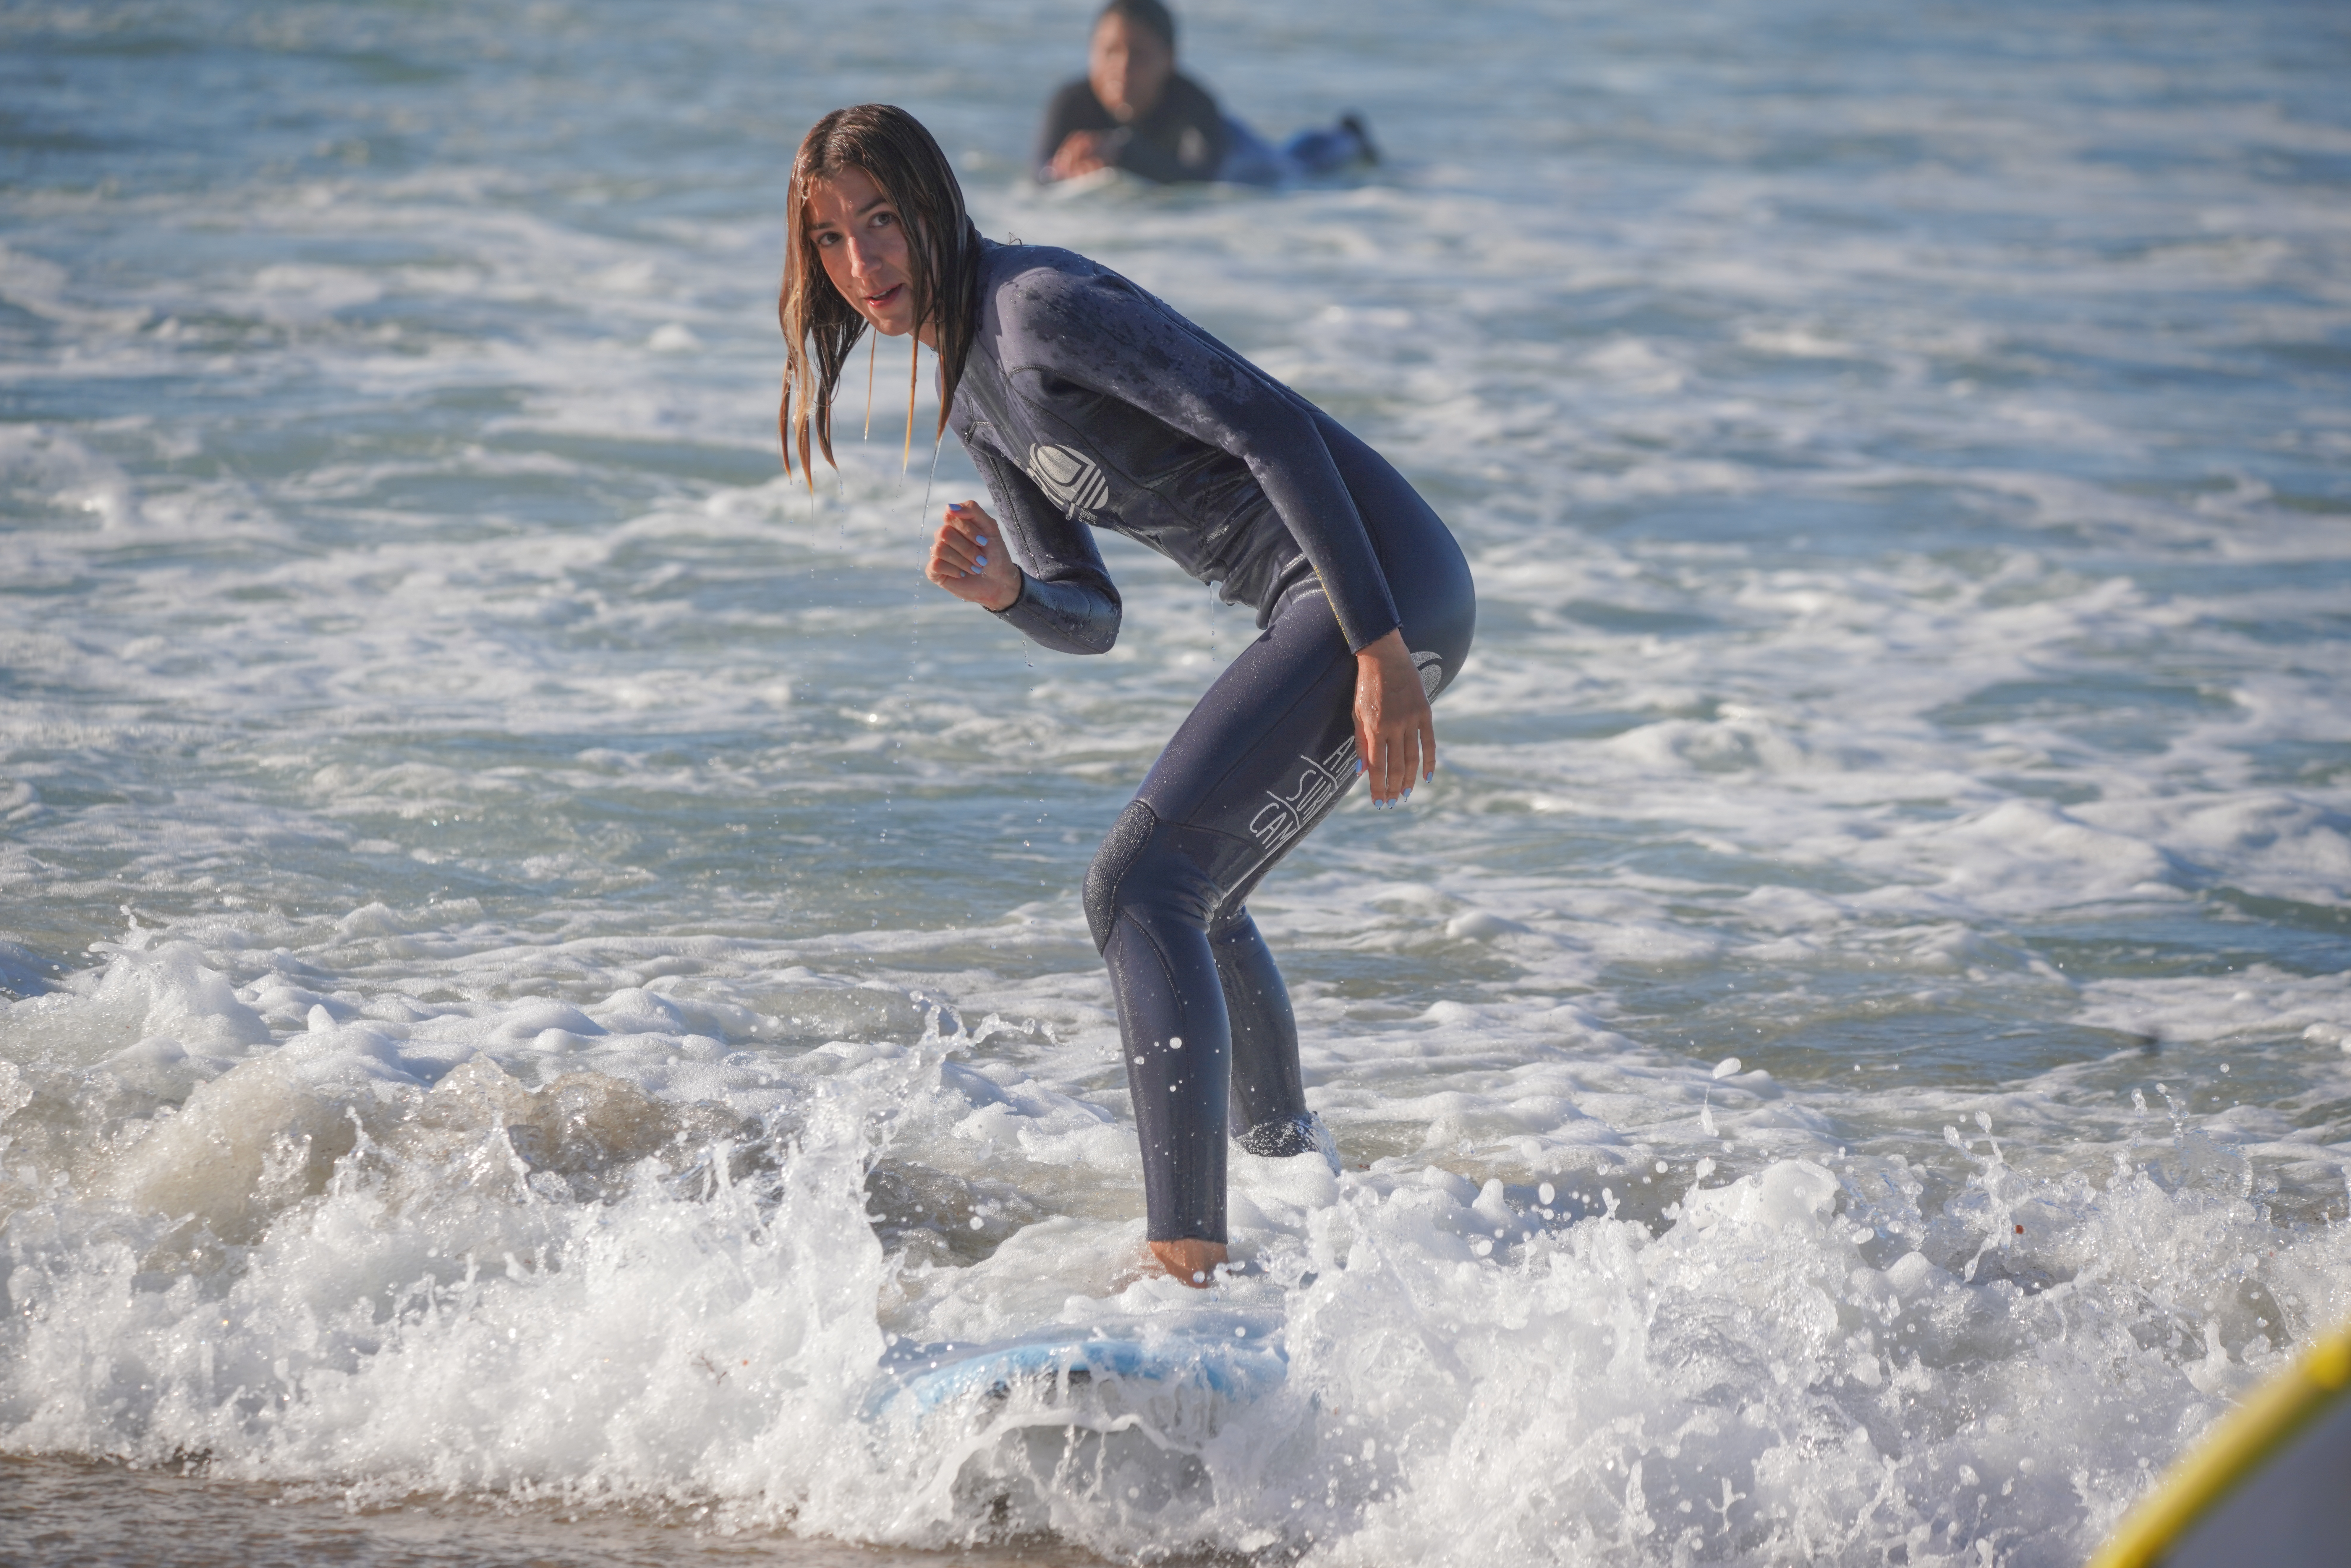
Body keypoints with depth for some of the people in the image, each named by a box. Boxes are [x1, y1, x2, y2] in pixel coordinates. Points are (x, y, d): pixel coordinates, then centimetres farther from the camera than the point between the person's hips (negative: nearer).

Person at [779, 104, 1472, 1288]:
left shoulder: (1040, 305, -13)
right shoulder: (969, 399, 16)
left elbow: (1269, 427, -20)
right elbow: (1090, 616, 17)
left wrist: (1380, 650, -24)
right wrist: (1003, 594, -6)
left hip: (1380, 584, -10)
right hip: (1315, 612, 10)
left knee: (1138, 888, -18)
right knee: (1189, 899, 28)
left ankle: (1188, 1266, -24)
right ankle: (1296, 1172, 49)